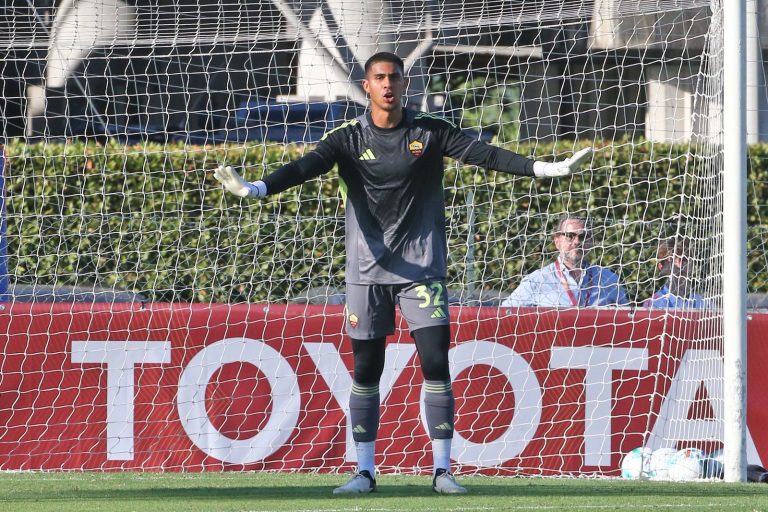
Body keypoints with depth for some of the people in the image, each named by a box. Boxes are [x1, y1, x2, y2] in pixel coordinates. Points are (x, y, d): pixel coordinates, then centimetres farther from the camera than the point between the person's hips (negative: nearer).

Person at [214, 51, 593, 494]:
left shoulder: (430, 132, 0)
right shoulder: (350, 138, -2)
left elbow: (483, 154, -9)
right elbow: (308, 166, -16)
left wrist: (546, 169, -21)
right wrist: (256, 188, -34)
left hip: (422, 269, 0)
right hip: (368, 271, 0)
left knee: (436, 365, -6)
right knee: (366, 371, 3)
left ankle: (442, 469, 0)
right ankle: (365, 471, 11)